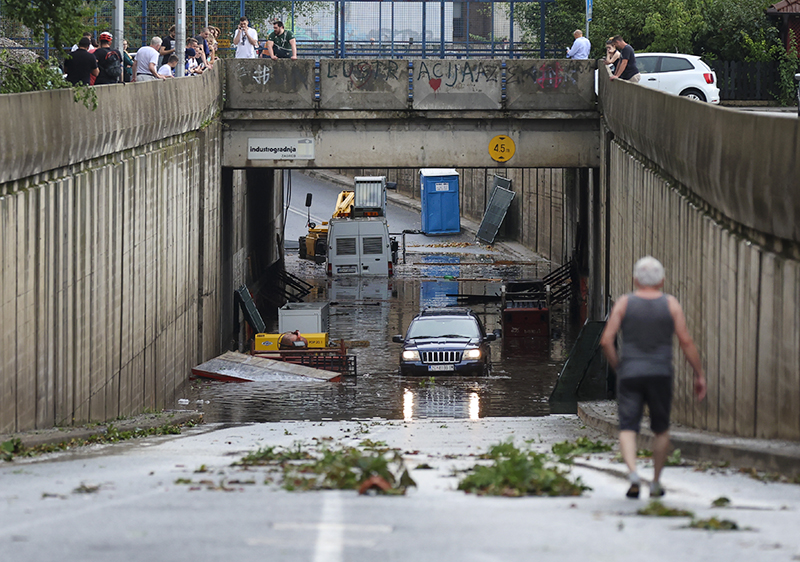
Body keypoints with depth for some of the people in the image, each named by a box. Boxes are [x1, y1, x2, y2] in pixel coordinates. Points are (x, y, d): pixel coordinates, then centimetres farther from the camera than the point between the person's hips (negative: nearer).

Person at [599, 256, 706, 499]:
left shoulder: (624, 303, -1)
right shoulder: (670, 304, -1)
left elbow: (606, 341, -6)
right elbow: (686, 342, -5)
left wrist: (617, 367, 10)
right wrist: (699, 374, 2)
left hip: (629, 375, -1)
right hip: (660, 375, 1)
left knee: (628, 429, -2)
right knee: (661, 430, 18)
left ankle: (633, 473, -26)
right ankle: (656, 483, 20)